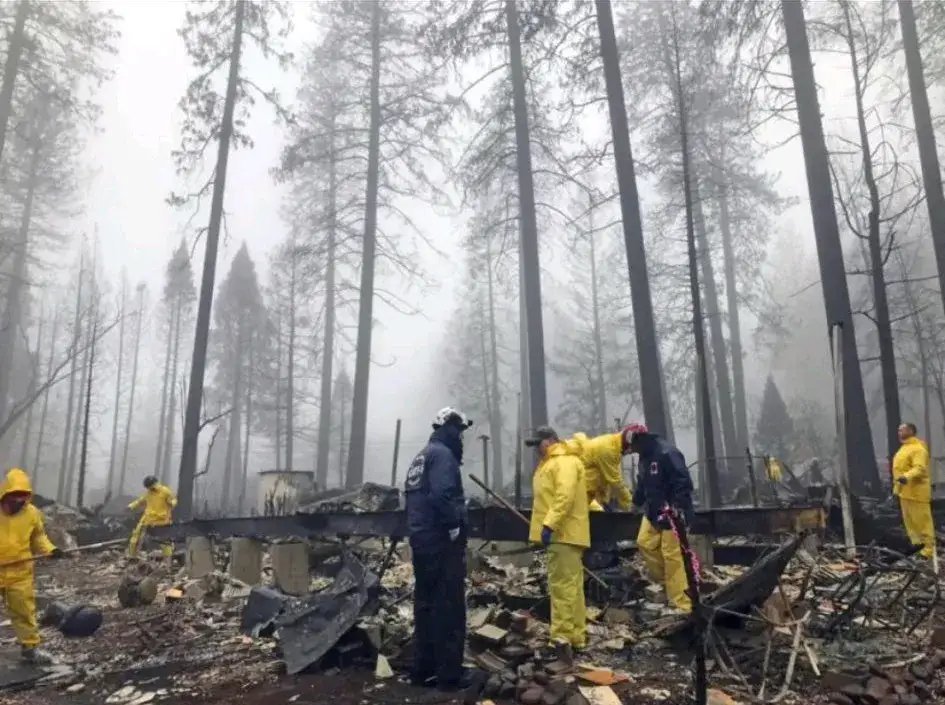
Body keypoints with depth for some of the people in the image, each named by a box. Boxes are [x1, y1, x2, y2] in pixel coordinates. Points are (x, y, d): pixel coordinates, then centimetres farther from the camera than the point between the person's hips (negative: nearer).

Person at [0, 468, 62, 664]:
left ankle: (30, 647, 18)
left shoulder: (32, 513, -4)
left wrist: (50, 550, -7)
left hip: (20, 572, 2)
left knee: (25, 611, 8)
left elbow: (38, 537, 10)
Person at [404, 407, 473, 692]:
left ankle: (423, 669, 22)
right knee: (449, 606, -3)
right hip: (442, 541, -10)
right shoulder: (442, 454, -12)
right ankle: (449, 674, 3)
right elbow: (442, 495, -27)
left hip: (421, 539, 10)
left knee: (426, 603, 14)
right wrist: (454, 525, -18)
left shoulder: (420, 457, 17)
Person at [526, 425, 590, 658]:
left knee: (562, 584, -11)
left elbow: (565, 496, -26)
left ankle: (563, 636, -10)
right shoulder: (552, 463, 20)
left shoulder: (565, 462, -14)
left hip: (564, 533, -11)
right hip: (562, 532, 11)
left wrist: (549, 524, -30)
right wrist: (549, 525, 19)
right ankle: (575, 636, 20)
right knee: (571, 584, 13)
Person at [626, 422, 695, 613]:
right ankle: (667, 581, 27)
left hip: (672, 513, -10)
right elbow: (643, 485, 20)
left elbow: (684, 483, -25)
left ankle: (683, 604, 1)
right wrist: (636, 501, 10)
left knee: (673, 556, -7)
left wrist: (678, 508, -30)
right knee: (644, 543, 10)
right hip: (654, 512, 10)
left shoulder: (667, 453, -22)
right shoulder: (645, 457, 10)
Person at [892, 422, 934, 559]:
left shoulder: (918, 448, -17)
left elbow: (920, 468, -30)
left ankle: (928, 547, 2)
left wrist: (907, 477, -45)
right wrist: (897, 485, 25)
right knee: (909, 520, 17)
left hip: (916, 491, -10)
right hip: (905, 491, 10)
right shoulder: (904, 447, 15)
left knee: (922, 520, -5)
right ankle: (916, 543, 27)